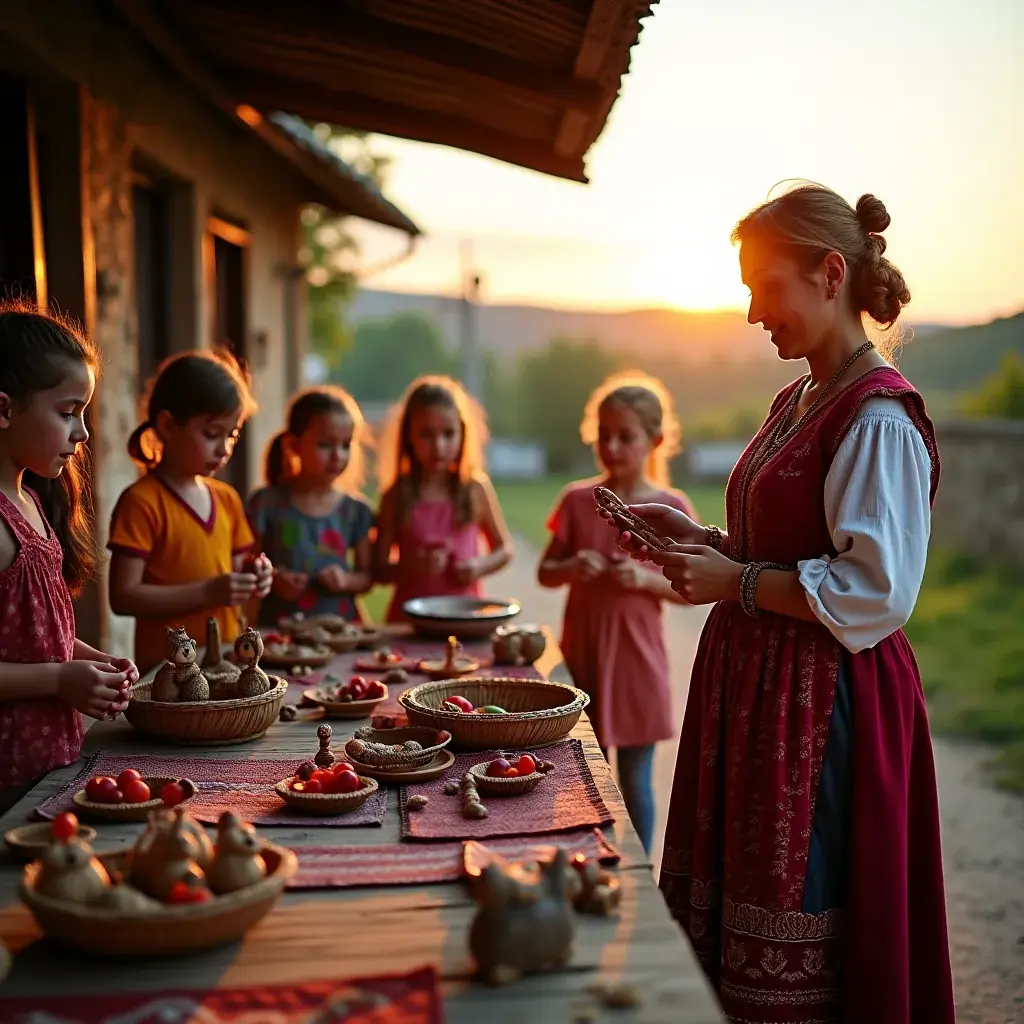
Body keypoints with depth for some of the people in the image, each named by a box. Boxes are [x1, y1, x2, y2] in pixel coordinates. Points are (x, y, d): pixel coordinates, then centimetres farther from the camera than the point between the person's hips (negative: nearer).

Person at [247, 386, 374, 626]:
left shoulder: (356, 511, 4)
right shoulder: (267, 503, -2)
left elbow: (366, 576, 11)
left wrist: (347, 580, -7)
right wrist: (273, 580, -15)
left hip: (339, 627, 2)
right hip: (280, 629, -2)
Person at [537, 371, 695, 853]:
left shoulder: (671, 508, -4)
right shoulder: (577, 499, 1)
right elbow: (545, 573, 6)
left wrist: (646, 579, -18)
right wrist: (572, 567, -15)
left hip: (635, 654, -2)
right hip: (581, 650, 2)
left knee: (634, 779, 7)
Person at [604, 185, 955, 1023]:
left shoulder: (878, 418, -16)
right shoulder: (799, 404, 13)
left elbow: (876, 591, -22)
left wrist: (736, 583, -18)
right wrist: (698, 540, 7)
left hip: (824, 703, -9)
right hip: (760, 690, 9)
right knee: (734, 928, 18)